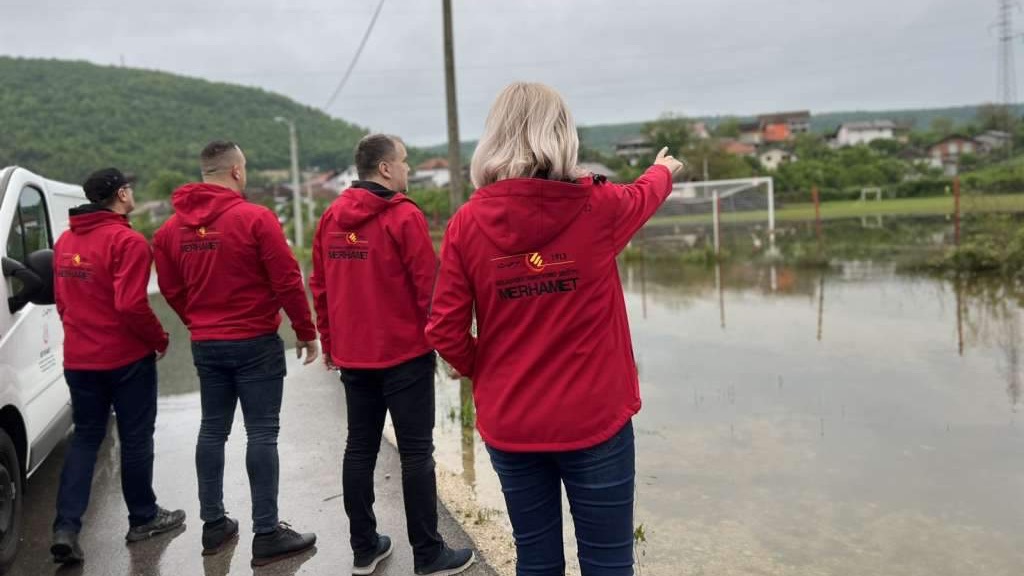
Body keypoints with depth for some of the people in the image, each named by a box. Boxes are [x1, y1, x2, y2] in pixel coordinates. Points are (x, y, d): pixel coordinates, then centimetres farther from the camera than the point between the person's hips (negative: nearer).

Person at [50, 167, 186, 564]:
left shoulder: (66, 241, 7)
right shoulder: (127, 241, -18)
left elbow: (61, 299, 14)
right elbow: (131, 305, -24)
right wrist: (159, 339, -10)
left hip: (79, 358, 7)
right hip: (127, 357, -6)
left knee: (85, 438, 15)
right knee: (136, 439, 8)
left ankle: (66, 528, 7)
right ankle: (143, 519, 23)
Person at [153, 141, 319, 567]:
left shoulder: (172, 228, 4)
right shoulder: (255, 218, -14)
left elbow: (171, 289, 9)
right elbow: (287, 281, -14)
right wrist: (306, 332, -4)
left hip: (205, 345, 6)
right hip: (255, 342, -6)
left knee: (212, 430, 15)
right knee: (262, 434, 0)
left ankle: (213, 523, 25)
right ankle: (266, 534, 5)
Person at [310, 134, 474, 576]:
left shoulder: (331, 217, 5)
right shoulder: (404, 216, -13)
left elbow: (319, 285, 9)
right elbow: (428, 287, -14)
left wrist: (330, 342, 17)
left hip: (352, 355, 6)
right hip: (404, 354, -6)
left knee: (359, 448, 13)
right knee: (416, 452, 2)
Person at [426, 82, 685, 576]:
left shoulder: (468, 223, -6)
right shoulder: (596, 207, -8)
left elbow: (445, 333, -6)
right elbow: (644, 195, 15)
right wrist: (665, 169, 38)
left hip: (508, 425, 2)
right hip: (593, 420, -2)